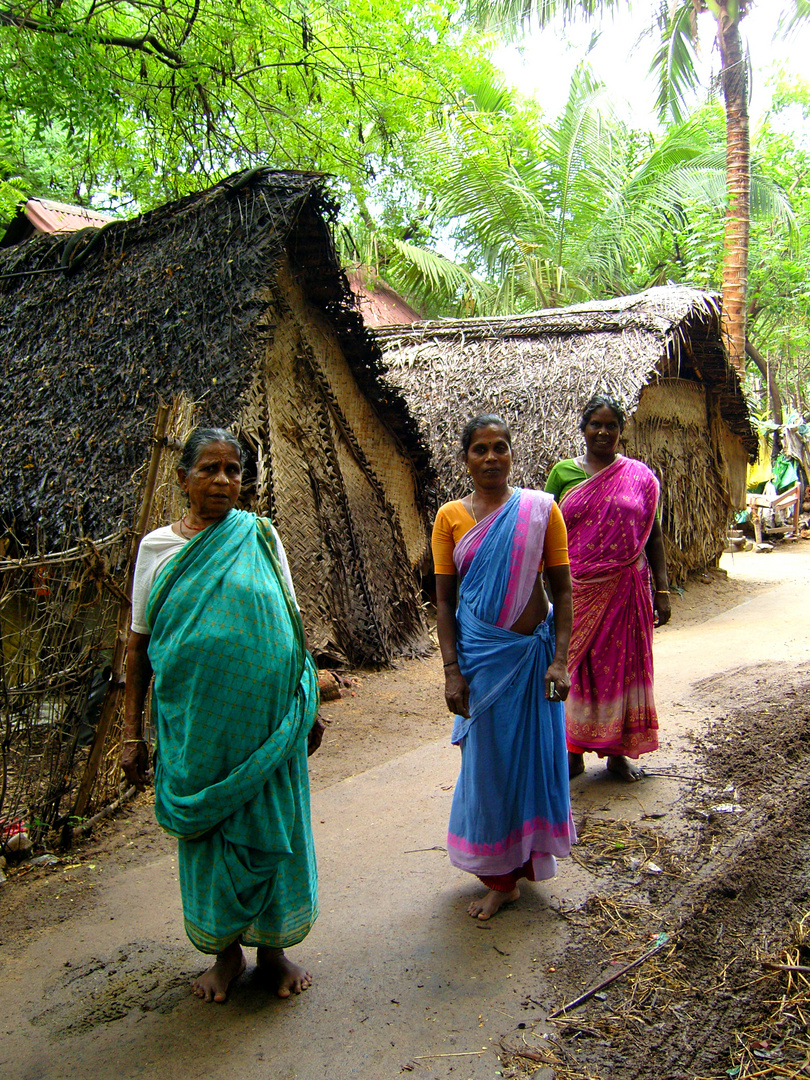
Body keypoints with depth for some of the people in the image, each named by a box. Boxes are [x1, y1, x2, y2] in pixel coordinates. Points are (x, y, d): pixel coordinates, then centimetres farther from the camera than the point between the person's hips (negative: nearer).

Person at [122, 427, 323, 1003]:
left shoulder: (260, 537, 0)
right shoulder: (157, 546, 0)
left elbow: (290, 627, 5)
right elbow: (140, 642, 3)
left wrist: (308, 707, 6)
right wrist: (133, 733, 2)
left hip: (266, 717, 0)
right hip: (194, 723, 0)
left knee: (270, 827, 9)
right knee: (208, 833, 11)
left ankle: (272, 946, 31)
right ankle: (226, 950, 33)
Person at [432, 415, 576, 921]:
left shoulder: (540, 508, -2)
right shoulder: (451, 517, -1)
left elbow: (562, 588, -1)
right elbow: (445, 600, 0)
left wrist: (560, 659, -8)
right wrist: (452, 670, -6)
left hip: (533, 650, 0)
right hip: (480, 653, 0)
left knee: (536, 754, 11)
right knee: (488, 760, 8)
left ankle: (528, 859, 37)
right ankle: (500, 877, 25)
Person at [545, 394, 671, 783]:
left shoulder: (640, 476, 5)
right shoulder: (563, 472, 3)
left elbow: (653, 535, 7)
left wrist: (661, 590, 2)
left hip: (624, 588, 1)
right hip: (576, 590, 0)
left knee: (621, 664, 7)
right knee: (574, 665, 5)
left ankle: (618, 752, 22)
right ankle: (574, 752, 19)